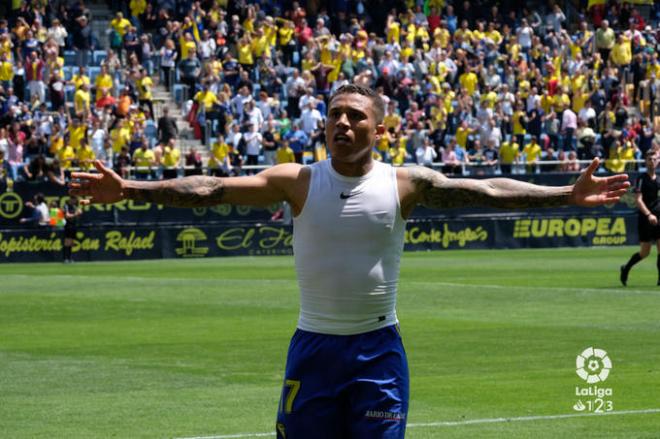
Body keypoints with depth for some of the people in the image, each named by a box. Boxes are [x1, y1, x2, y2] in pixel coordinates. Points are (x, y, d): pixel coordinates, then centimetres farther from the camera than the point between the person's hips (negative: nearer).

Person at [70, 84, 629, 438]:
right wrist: (130, 189, -20)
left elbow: (485, 191, -10)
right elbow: (213, 189, -11)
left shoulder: (404, 183, -3)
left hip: (379, 348, 0)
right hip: (314, 347, 1)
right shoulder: (299, 181, -3)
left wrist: (567, 195, -20)